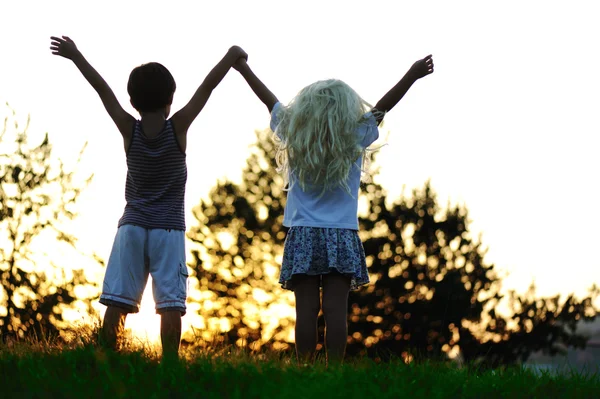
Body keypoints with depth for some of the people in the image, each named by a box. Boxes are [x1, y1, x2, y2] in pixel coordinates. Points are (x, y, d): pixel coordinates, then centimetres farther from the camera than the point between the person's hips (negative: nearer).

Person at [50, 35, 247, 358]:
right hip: (169, 229, -2)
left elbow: (102, 89, 7)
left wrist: (74, 55, 13)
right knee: (170, 304, -6)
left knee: (116, 302, -2)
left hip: (132, 227, 2)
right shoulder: (177, 127, -5)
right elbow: (207, 88, -1)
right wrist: (232, 56, 7)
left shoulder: (129, 130, -1)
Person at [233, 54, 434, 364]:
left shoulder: (294, 137, 4)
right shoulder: (354, 140, 0)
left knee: (306, 309, -4)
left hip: (302, 236, 1)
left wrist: (244, 70, 27)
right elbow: (382, 108, 5)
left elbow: (270, 102, 15)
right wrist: (412, 75, 9)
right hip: (342, 237, -1)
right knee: (336, 309, -6)